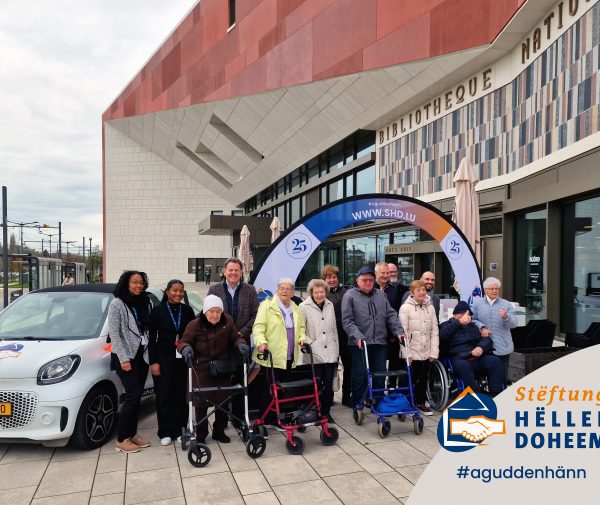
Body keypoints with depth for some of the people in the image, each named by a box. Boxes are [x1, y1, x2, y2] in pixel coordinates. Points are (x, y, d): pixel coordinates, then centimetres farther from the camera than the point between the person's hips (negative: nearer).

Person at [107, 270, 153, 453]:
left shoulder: (146, 303, 9)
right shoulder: (117, 304, -7)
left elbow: (149, 330, 10)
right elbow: (114, 334, -10)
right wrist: (123, 358, -15)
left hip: (142, 355, 6)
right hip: (125, 357, -6)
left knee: (136, 396, 9)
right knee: (132, 395, -9)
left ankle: (132, 433, 20)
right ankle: (121, 439, 0)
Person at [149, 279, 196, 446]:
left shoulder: (187, 311, 5)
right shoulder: (158, 311, 0)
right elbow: (152, 338, 0)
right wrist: (153, 362, -5)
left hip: (183, 358, 2)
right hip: (164, 358, -2)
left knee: (181, 395, 4)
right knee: (164, 396, 2)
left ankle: (179, 430, 16)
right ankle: (165, 432, 15)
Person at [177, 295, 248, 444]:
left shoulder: (227, 321, -5)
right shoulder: (195, 324, -14)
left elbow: (235, 337, 1)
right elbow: (183, 342, -9)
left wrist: (241, 343, -21)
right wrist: (186, 348, -32)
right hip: (201, 369, -3)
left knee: (223, 401, 12)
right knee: (201, 402, 3)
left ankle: (219, 431, 30)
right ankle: (200, 435, 20)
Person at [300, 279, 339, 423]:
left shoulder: (330, 305, 11)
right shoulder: (304, 307, -5)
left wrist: (336, 350, 16)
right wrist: (309, 342, -13)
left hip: (330, 353, 4)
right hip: (314, 353, -4)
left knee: (329, 384, 7)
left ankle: (326, 411, 22)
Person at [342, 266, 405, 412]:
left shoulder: (380, 295, 14)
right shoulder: (350, 296, -2)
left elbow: (391, 315, 12)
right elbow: (347, 320, -8)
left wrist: (399, 331, -1)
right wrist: (357, 336, -19)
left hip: (380, 343, 4)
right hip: (359, 343, -4)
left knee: (380, 375, 10)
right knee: (360, 375, 2)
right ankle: (357, 405, 16)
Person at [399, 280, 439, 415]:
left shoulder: (430, 307, 7)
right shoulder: (406, 308, -6)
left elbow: (434, 331, 7)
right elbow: (403, 332, -9)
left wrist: (434, 351, 2)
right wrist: (406, 352, -13)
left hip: (426, 352, 4)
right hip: (412, 353, -4)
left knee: (423, 379, 13)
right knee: (411, 379, 4)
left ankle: (420, 403, 27)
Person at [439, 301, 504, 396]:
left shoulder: (474, 326, 27)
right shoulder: (447, 325, 16)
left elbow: (487, 339, 12)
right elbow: (442, 336, -8)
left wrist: (481, 347, -11)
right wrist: (459, 322, -12)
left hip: (478, 359, 4)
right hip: (459, 360, -4)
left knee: (495, 361, -24)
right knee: (463, 366, -36)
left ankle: (497, 397, -23)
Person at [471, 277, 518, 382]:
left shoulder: (506, 304, 8)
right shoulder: (477, 303, 7)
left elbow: (514, 324, -1)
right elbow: (472, 319, 1)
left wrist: (506, 317, -20)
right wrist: (481, 327, -15)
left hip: (502, 347, 0)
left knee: (502, 376, 4)